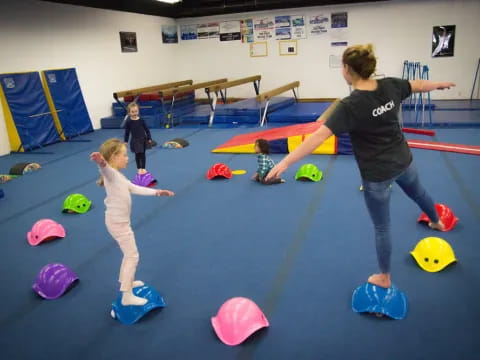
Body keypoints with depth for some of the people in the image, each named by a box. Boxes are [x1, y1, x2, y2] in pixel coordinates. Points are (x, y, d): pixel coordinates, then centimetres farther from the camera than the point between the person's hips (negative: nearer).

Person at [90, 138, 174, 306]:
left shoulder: (119, 177, 12)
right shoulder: (111, 173, -19)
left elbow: (135, 188, 21)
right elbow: (105, 169, -44)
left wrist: (156, 192, 20)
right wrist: (101, 162, -67)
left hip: (121, 221, 10)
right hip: (117, 222, -10)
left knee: (129, 254, 26)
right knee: (133, 256, -4)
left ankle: (127, 281, 46)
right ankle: (127, 296, 4)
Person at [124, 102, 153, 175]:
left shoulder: (141, 120, -5)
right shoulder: (128, 122, -7)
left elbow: (146, 129, 3)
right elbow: (127, 133, 0)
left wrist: (149, 138, 2)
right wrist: (125, 142, 2)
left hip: (143, 139, 1)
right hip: (135, 140, -1)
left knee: (143, 154, 9)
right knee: (137, 154, 3)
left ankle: (143, 168, 20)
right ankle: (139, 168, 16)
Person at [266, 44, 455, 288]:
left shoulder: (350, 106, -28)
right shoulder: (390, 86, -9)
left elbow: (319, 136, -35)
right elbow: (419, 85, 11)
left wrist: (286, 161, -37)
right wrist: (440, 84, 33)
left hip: (376, 174, -7)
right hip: (403, 160, 7)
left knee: (382, 227, 10)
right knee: (418, 193, 37)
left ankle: (384, 278, 29)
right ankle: (437, 223, 68)